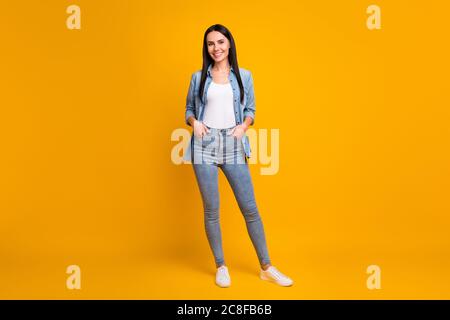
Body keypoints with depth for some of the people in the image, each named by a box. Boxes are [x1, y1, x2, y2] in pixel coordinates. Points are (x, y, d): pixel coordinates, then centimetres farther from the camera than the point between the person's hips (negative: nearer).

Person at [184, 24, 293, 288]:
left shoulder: (244, 76, 9)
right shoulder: (198, 77, 9)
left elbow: (250, 109, 12)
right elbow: (189, 109, 14)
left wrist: (243, 126, -8)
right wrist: (194, 122, -7)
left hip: (234, 146, 0)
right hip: (205, 145, 0)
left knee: (250, 208, 1)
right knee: (211, 210, 3)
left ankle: (266, 267, 17)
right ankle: (221, 267, 20)